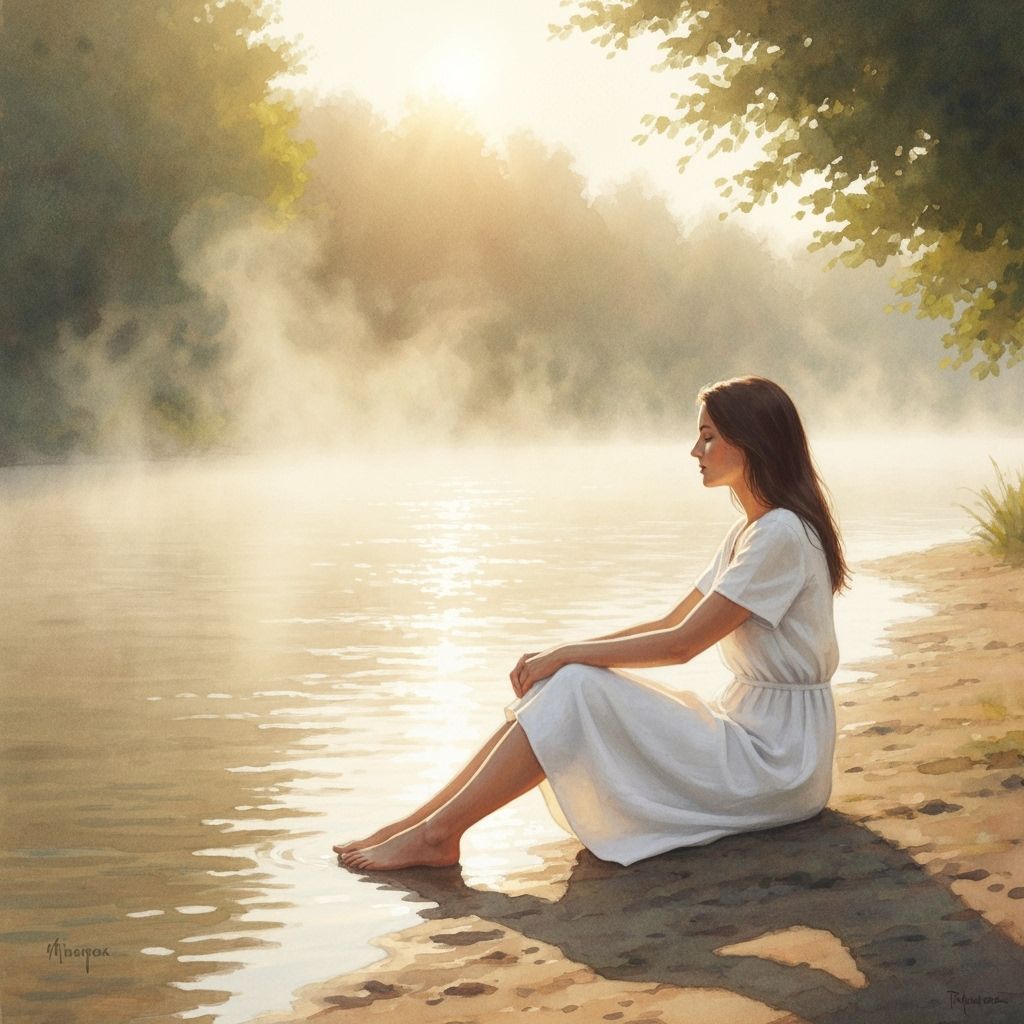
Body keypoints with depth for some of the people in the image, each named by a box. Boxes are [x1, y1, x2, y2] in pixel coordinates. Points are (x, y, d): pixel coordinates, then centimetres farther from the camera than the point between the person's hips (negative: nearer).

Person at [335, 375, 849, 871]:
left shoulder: (782, 534, -17)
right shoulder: (749, 531, 14)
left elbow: (682, 643, -18)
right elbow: (671, 623, 13)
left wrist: (567, 656, -12)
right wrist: (560, 656, 2)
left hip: (776, 757, -9)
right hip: (744, 726, 9)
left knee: (577, 689, -20)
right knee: (564, 681, -5)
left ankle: (438, 834, -17)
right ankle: (423, 820, -8)